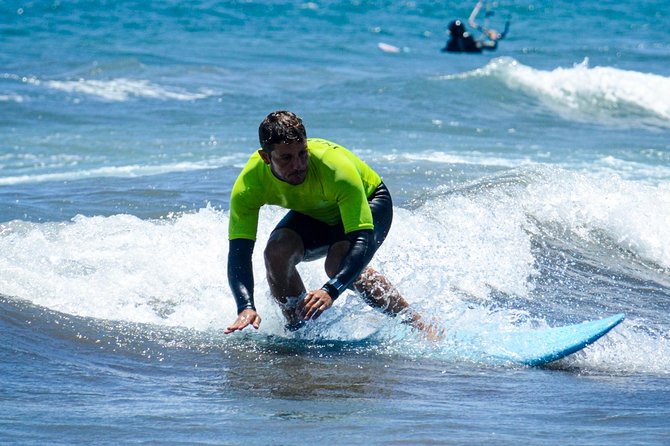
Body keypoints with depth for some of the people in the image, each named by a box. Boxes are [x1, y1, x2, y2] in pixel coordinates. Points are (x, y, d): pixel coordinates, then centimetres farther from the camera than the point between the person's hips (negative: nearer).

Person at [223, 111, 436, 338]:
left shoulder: (337, 168, -40)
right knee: (277, 252, -26)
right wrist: (246, 308, -51)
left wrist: (330, 291, -58)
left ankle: (420, 327, -17)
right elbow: (239, 252, -34)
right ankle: (299, 330, -2)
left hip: (368, 202, -4)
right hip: (312, 213, 4)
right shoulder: (249, 183, -31)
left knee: (339, 263, -32)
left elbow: (363, 242, -44)